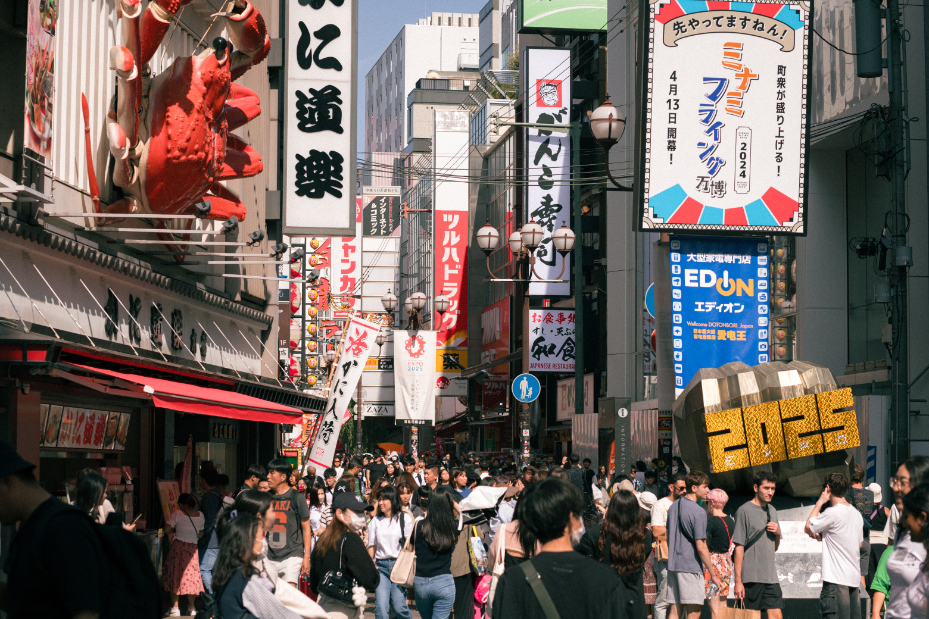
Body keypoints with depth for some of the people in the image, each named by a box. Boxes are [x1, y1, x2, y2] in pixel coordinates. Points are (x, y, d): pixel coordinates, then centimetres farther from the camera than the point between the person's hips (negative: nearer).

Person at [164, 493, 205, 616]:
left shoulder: (177, 514, -8)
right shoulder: (200, 515, 4)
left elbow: (166, 530, -12)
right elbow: (200, 534, 9)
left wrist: (174, 530, 7)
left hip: (178, 546, -4)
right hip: (192, 549, 4)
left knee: (175, 575, 2)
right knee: (191, 576, 12)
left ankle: (175, 607, -1)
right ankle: (191, 607, 12)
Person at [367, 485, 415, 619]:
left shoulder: (404, 518, 4)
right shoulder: (375, 521, 13)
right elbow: (372, 546, 15)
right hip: (381, 566, 3)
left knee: (399, 606, -9)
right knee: (381, 608, -10)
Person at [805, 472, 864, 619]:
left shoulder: (832, 513, -14)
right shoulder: (856, 514, 12)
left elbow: (808, 528, -2)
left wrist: (820, 502, 5)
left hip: (836, 580, -8)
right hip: (854, 577, 8)